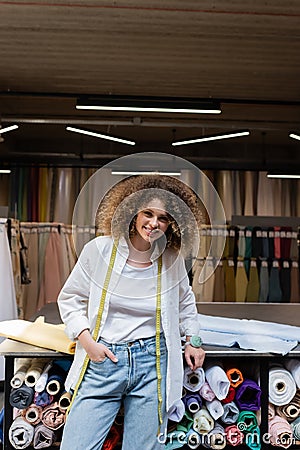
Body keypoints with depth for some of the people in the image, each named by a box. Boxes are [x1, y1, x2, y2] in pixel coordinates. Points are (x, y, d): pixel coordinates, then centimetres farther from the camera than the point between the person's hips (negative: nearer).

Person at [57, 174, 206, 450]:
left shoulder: (172, 258, 1)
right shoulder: (100, 249, -5)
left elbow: (185, 301, 21)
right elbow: (70, 299, 4)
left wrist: (192, 340, 17)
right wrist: (87, 341, -6)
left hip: (152, 364, 1)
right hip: (102, 361, -1)